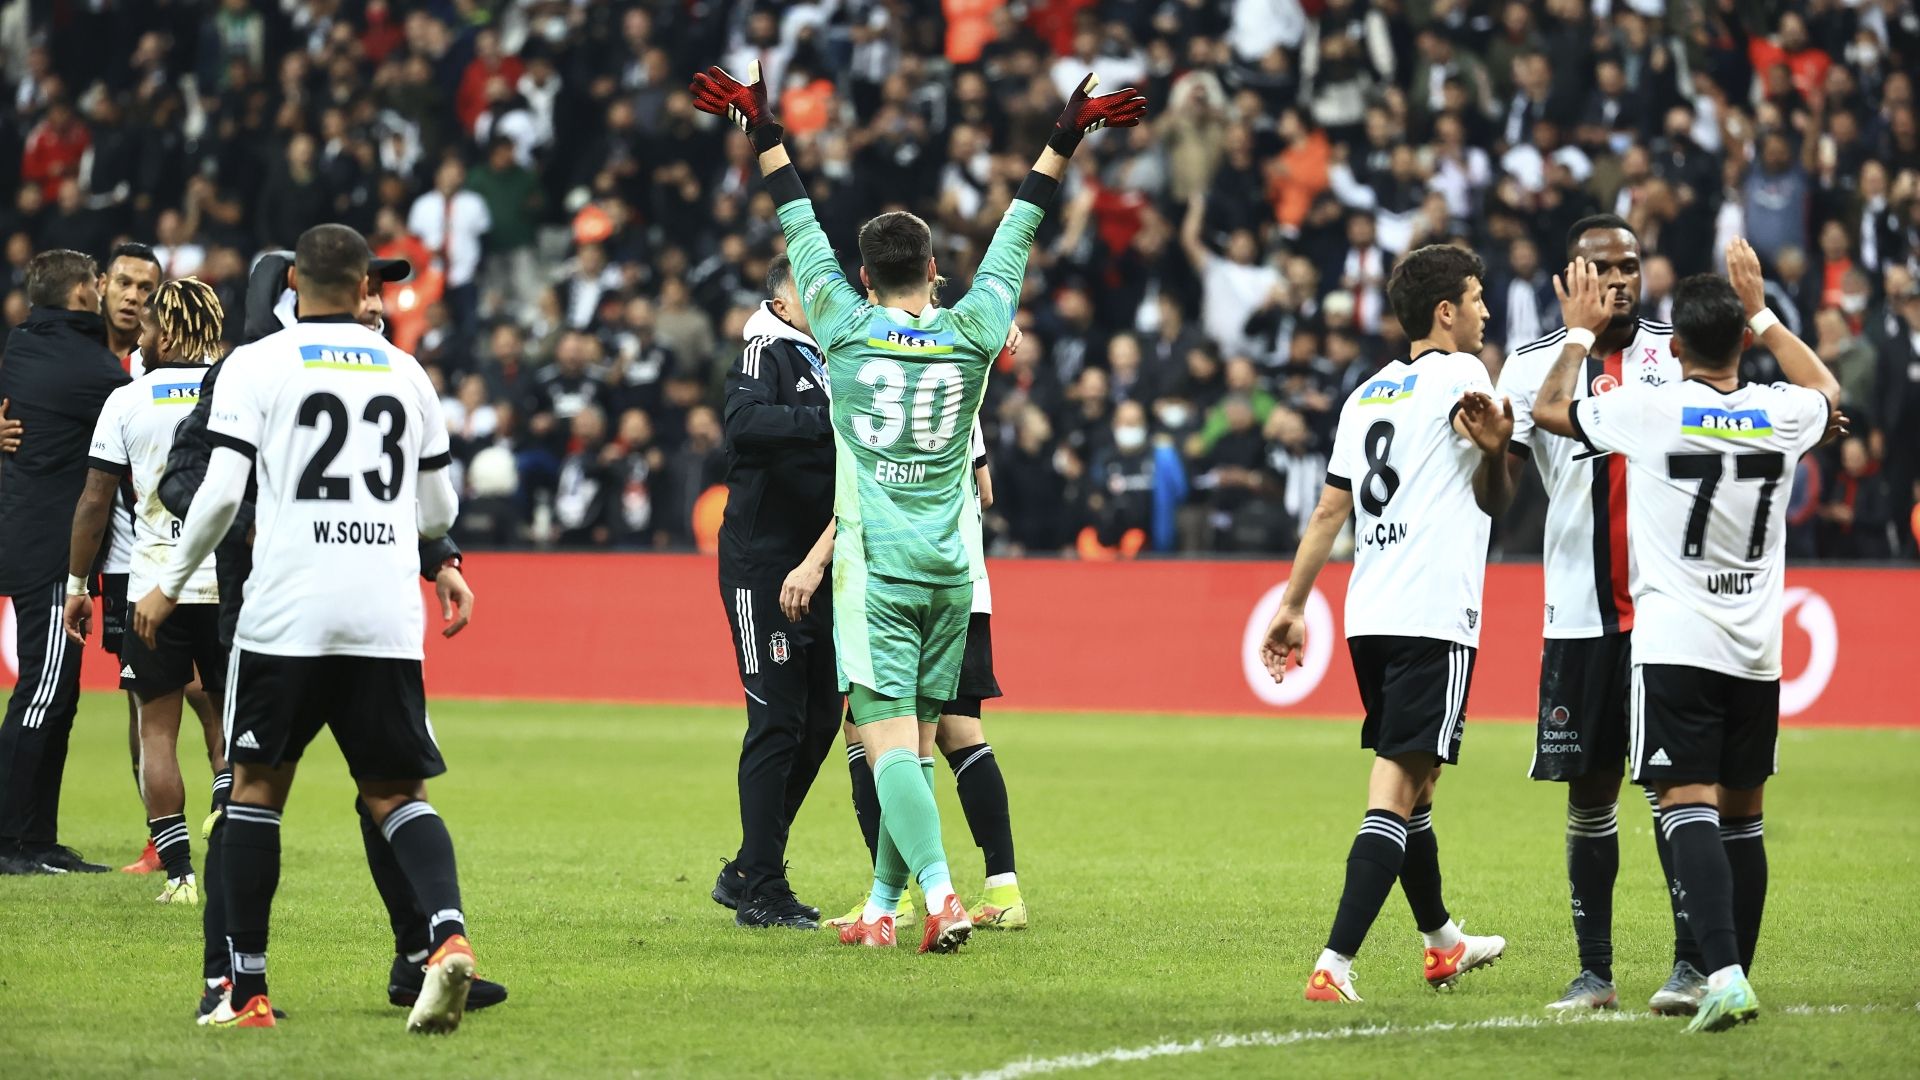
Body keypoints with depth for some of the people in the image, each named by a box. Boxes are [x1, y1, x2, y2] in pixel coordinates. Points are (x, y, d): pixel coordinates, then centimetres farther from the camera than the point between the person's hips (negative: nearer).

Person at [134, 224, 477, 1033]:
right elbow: (439, 511, 15)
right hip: (387, 619, 3)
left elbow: (220, 491, -7)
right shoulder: (405, 373, 12)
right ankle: (447, 931, -18)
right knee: (393, 792, 9)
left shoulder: (258, 364, 0)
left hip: (287, 611, -3)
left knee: (257, 783, 10)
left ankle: (247, 990, 9)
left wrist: (169, 586, 6)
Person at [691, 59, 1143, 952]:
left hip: (873, 568, -3)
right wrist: (1061, 145, 23)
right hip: (948, 571, 3)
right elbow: (1015, 239, 12)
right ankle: (883, 905, 16)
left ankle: (938, 892, -28)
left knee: (890, 743, -11)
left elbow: (802, 233, 9)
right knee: (916, 744, 11)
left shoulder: (845, 331, -2)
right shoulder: (970, 334, 2)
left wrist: (767, 139, 21)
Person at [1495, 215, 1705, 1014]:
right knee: (1589, 791, 5)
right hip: (1580, 611, 1)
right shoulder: (1533, 364, 4)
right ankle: (1594, 971, 10)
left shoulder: (1677, 353, 4)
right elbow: (1495, 491, -1)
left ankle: (1692, 962, 0)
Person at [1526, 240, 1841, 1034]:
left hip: (1675, 646, -4)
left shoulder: (1651, 411, -9)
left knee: (1690, 809, -11)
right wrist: (1762, 315, 34)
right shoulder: (1781, 413, 2)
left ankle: (1725, 975, -26)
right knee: (1743, 816, 13)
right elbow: (1828, 391, 29)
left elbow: (1549, 410, 9)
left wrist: (1580, 333, 22)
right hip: (1756, 649, 4)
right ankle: (1731, 976, 18)